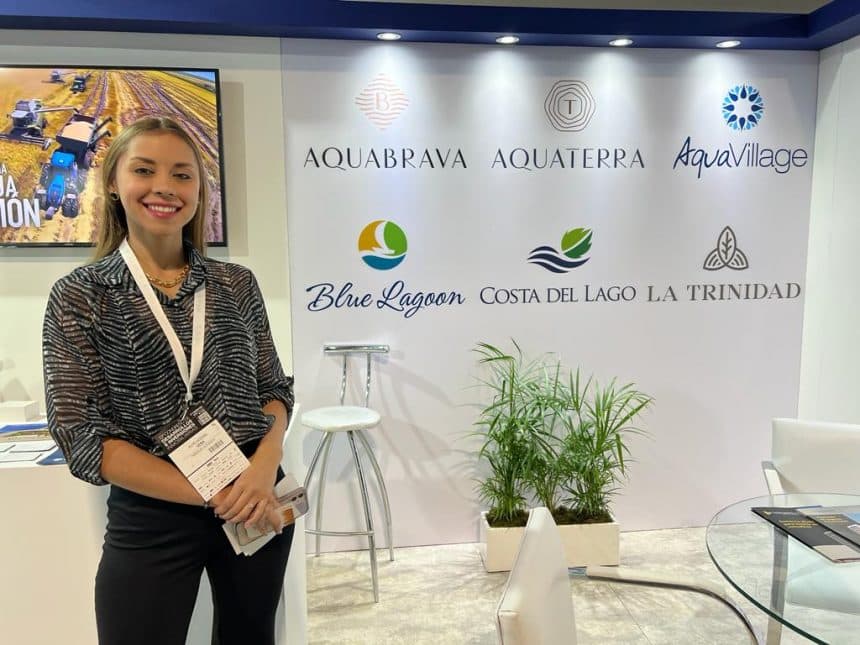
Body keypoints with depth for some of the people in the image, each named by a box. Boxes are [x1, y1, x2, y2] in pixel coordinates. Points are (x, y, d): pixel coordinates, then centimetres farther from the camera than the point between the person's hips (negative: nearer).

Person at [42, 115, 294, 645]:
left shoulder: (236, 284, 1)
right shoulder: (80, 295, -6)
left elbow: (275, 388, 4)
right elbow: (82, 437, -10)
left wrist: (264, 470, -16)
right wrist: (215, 496, -16)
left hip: (260, 505, 3)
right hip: (151, 521, -3)